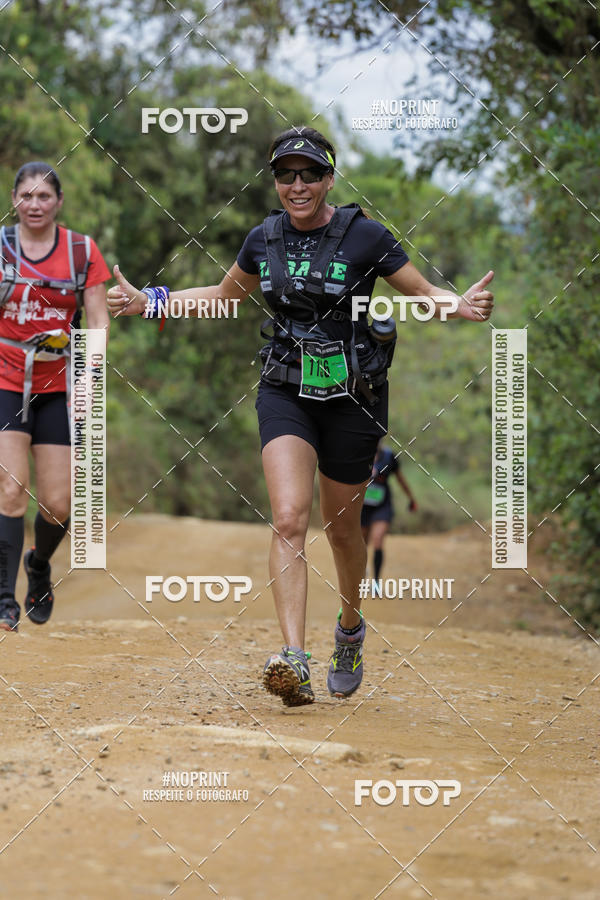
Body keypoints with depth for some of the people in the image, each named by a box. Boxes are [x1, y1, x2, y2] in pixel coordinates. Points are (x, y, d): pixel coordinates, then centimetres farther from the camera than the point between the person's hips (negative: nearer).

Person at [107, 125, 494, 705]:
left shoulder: (364, 237, -9)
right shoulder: (264, 239, 3)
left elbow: (423, 294, -2)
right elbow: (225, 295, 20)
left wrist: (461, 306, -24)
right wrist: (149, 302, 12)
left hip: (352, 396, -2)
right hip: (285, 392, 2)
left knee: (341, 526, 11)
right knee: (289, 520, -16)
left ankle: (351, 628, 41)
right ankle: (293, 662, -26)